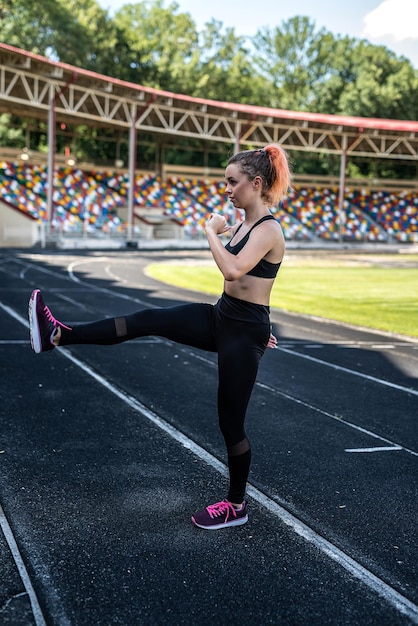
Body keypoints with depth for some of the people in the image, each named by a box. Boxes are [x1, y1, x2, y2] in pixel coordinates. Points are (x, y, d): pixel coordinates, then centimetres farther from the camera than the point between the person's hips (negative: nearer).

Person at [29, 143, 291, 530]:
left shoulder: (268, 230, -19)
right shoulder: (245, 224, 10)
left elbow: (233, 269, -36)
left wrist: (211, 230, -20)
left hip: (243, 333, -8)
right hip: (221, 318, 8)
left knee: (231, 422, 3)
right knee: (148, 321, -5)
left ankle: (236, 505, 20)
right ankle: (58, 335, -5)